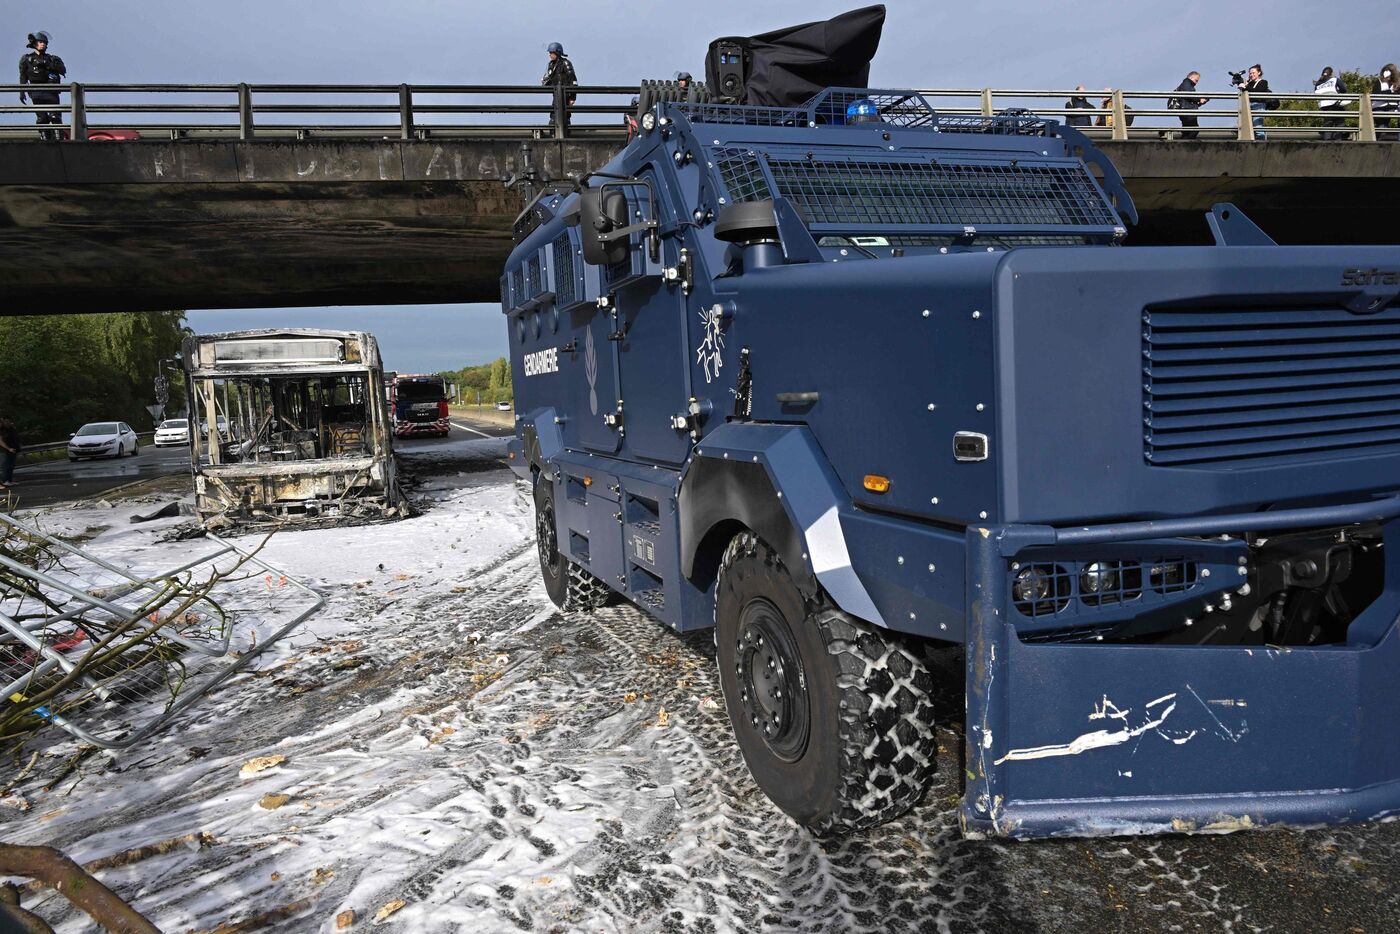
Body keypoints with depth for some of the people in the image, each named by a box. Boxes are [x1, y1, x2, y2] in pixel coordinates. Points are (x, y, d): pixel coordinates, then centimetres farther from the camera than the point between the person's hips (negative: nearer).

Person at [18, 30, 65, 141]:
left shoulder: (52, 59, 16)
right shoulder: (27, 59, 15)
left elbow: (63, 70, -2)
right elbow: (23, 77, 14)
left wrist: (48, 64, -12)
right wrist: (21, 92, 6)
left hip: (51, 91, 0)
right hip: (37, 92, 0)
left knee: (55, 116, -12)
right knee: (41, 117, -8)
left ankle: (57, 138, -15)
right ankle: (44, 138, -9)